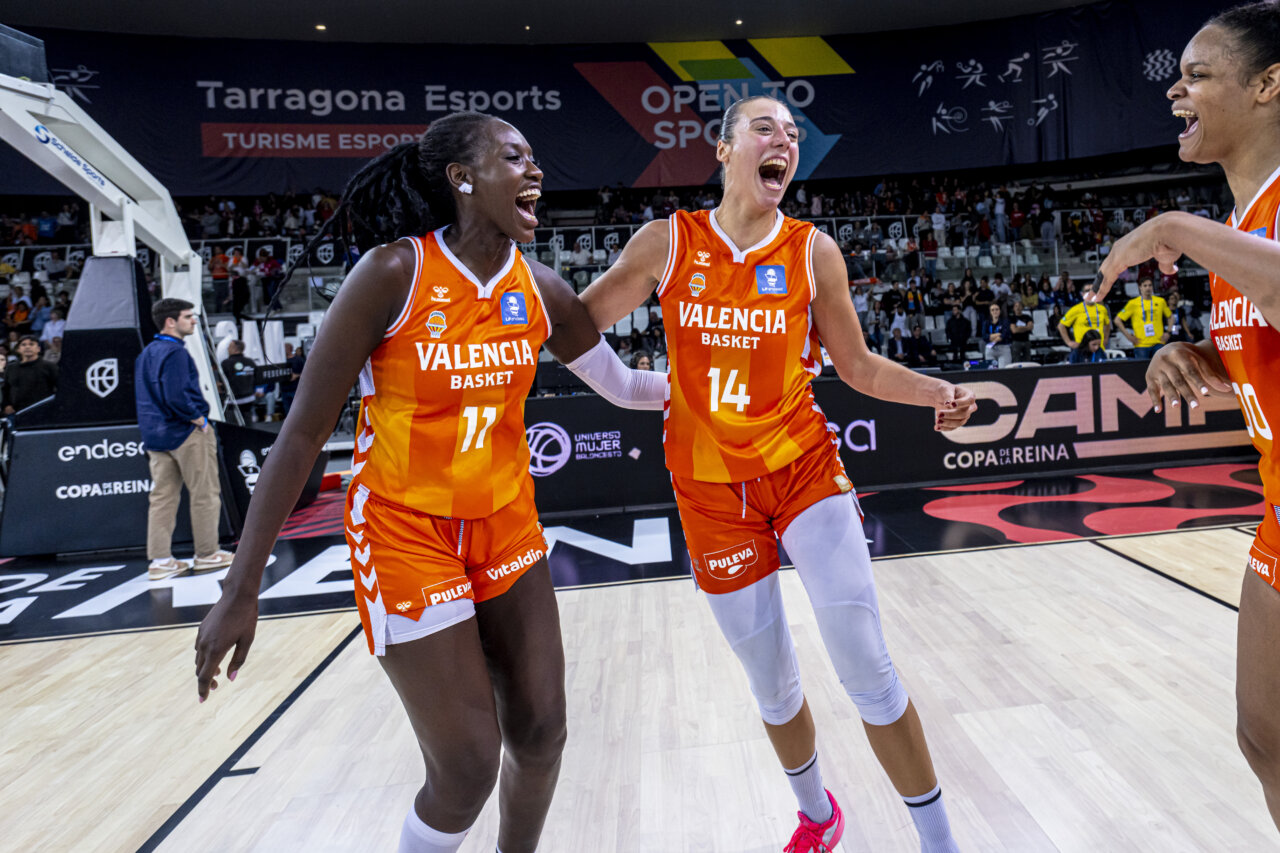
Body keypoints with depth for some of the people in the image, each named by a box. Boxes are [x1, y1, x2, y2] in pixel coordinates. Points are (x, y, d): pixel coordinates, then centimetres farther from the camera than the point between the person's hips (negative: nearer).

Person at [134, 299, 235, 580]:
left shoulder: (146, 353, 14)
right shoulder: (175, 352, -16)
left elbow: (144, 397, 19)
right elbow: (176, 397, -26)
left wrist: (151, 438, 21)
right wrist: (199, 419, -13)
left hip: (155, 434, 9)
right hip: (184, 432, -9)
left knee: (162, 496, 9)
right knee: (205, 494, 2)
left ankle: (160, 561, 11)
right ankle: (207, 554, 9)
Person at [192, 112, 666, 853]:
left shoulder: (541, 290, -2)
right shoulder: (394, 272, -17)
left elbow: (623, 385, 13)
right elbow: (304, 433, -14)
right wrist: (241, 590, -13)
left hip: (507, 526, 5)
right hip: (405, 530, -5)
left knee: (541, 731, 10)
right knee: (468, 768, -2)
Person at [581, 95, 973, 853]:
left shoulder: (813, 252, -2)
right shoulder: (666, 243, -3)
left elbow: (858, 366, 5)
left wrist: (936, 392, -11)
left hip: (803, 464, 0)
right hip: (710, 484, 1)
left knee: (866, 664, -7)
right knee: (771, 682, 11)